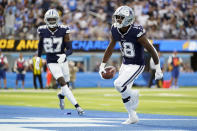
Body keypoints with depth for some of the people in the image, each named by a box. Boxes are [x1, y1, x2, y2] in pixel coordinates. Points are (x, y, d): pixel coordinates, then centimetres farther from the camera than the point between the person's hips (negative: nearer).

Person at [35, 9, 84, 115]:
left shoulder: (63, 30, -14)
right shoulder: (43, 31, -10)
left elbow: (70, 49, -16)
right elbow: (40, 43, 13)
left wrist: (64, 55, -35)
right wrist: (38, 57, 11)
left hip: (63, 61, 2)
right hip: (52, 62, -2)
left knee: (66, 84, 14)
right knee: (62, 83, -18)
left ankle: (61, 95, 51)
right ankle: (77, 106, -20)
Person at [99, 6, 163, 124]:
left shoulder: (136, 32, -24)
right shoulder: (115, 30, -5)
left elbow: (151, 50, -16)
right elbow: (110, 49, 10)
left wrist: (158, 68, -11)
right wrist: (102, 65, 11)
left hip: (136, 65, -7)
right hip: (125, 64, 7)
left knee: (118, 84, -21)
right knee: (124, 93, 10)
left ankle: (134, 95, 9)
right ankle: (133, 117, 28)